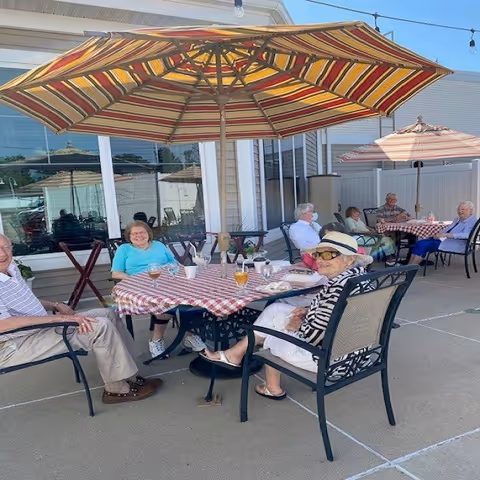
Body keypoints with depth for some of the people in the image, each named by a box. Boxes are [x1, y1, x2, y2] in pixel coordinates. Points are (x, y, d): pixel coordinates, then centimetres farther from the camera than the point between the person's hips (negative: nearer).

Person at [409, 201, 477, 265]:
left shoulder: (472, 221, -6)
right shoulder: (457, 219, 23)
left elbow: (466, 235, -22)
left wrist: (446, 235, -27)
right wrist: (439, 234, 0)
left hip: (456, 244, -9)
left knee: (424, 245, -24)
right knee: (420, 243, -13)